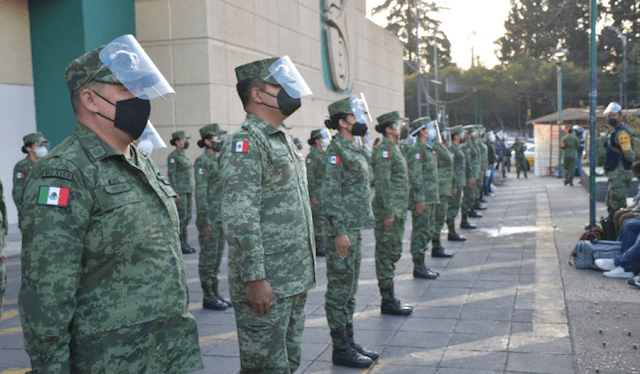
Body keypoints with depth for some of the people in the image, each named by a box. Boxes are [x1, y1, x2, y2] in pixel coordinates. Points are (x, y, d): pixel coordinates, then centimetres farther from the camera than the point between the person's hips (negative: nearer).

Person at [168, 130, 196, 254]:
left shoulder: (185, 157, 18)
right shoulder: (172, 156, -9)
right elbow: (171, 175, -14)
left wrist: (192, 192, 20)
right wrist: (174, 193, -20)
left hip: (188, 191, 9)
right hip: (179, 191, -8)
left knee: (187, 217, 9)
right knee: (181, 217, -7)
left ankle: (185, 243, 15)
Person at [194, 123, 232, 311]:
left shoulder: (216, 160, 15)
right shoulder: (202, 161, -12)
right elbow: (201, 192, -17)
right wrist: (205, 220, -20)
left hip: (221, 216, 9)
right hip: (209, 217, -9)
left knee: (217, 255, 12)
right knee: (208, 256, -1)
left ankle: (216, 293, 20)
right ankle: (208, 297, 7)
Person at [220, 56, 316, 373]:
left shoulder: (284, 140, 16)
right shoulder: (244, 143, -14)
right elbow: (240, 220, -22)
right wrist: (255, 278, -24)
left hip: (296, 278, 9)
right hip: (266, 285, -9)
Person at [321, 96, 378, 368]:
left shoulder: (352, 149, 16)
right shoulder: (336, 149, -13)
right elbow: (330, 193, -19)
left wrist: (357, 230, 19)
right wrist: (339, 231, -22)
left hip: (356, 229, 10)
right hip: (343, 230, -10)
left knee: (349, 289, 14)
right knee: (339, 289, -2)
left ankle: (349, 342, 23)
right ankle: (340, 349, 7)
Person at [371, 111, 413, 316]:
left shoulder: (393, 149, 17)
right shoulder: (384, 150, -14)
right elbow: (382, 183, -21)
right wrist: (388, 213, -23)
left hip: (397, 212, 10)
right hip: (389, 212, -10)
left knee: (393, 253, 14)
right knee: (386, 254, -4)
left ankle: (390, 298, 22)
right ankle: (388, 301, 3)